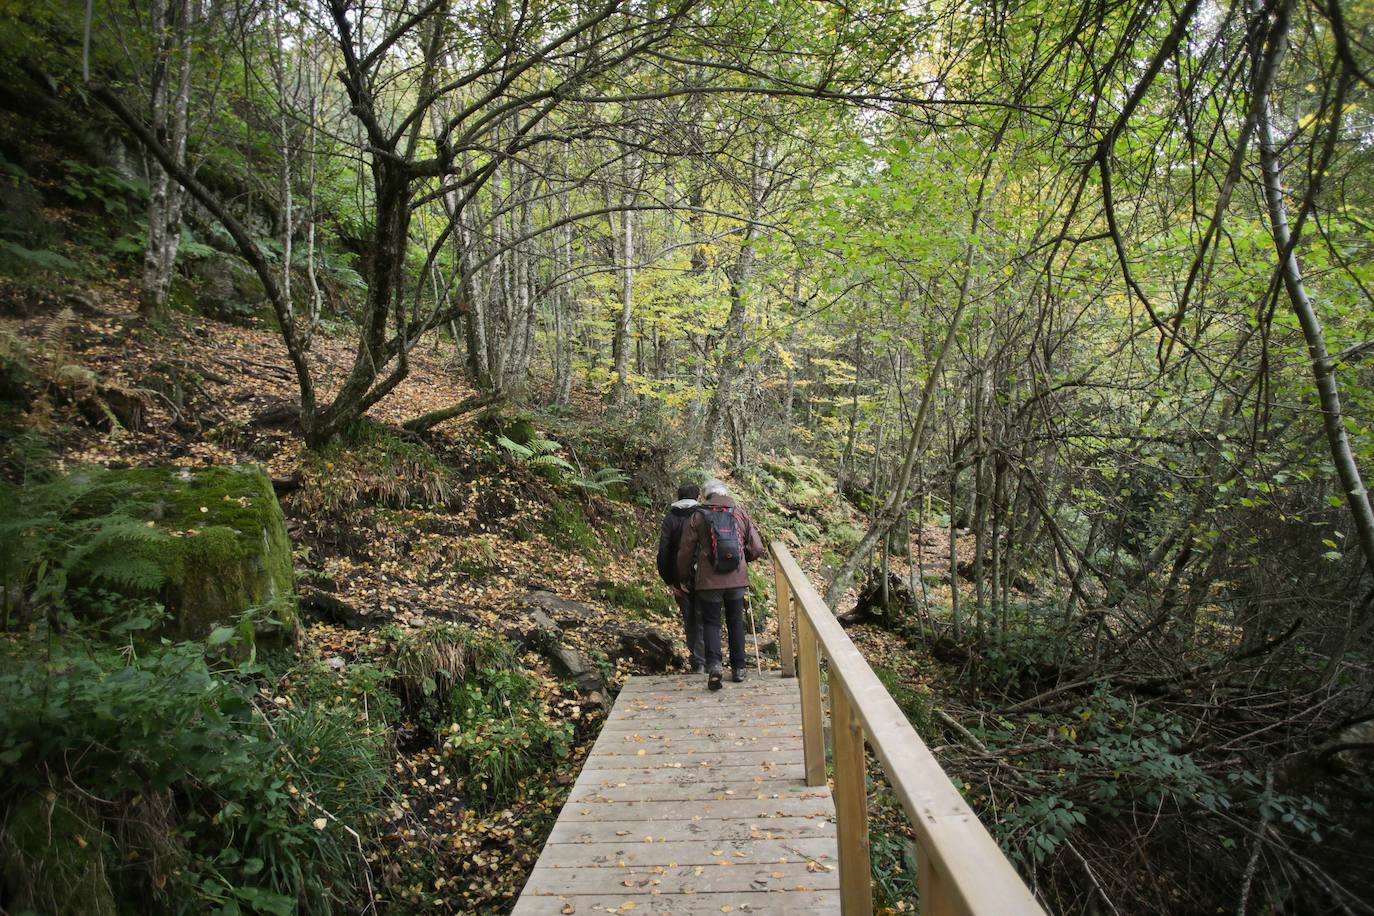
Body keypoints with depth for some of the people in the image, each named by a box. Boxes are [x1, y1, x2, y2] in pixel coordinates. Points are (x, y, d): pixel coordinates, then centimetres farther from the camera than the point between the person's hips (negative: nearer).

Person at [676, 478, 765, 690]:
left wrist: (683, 577, 15)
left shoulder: (697, 516, -1)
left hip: (709, 580, -2)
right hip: (737, 579, 2)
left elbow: (685, 551, 1)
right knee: (736, 622, 16)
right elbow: (757, 549, 5)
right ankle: (739, 668, 19)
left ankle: (713, 664, -12)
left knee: (710, 623, 7)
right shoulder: (740, 514, 6)